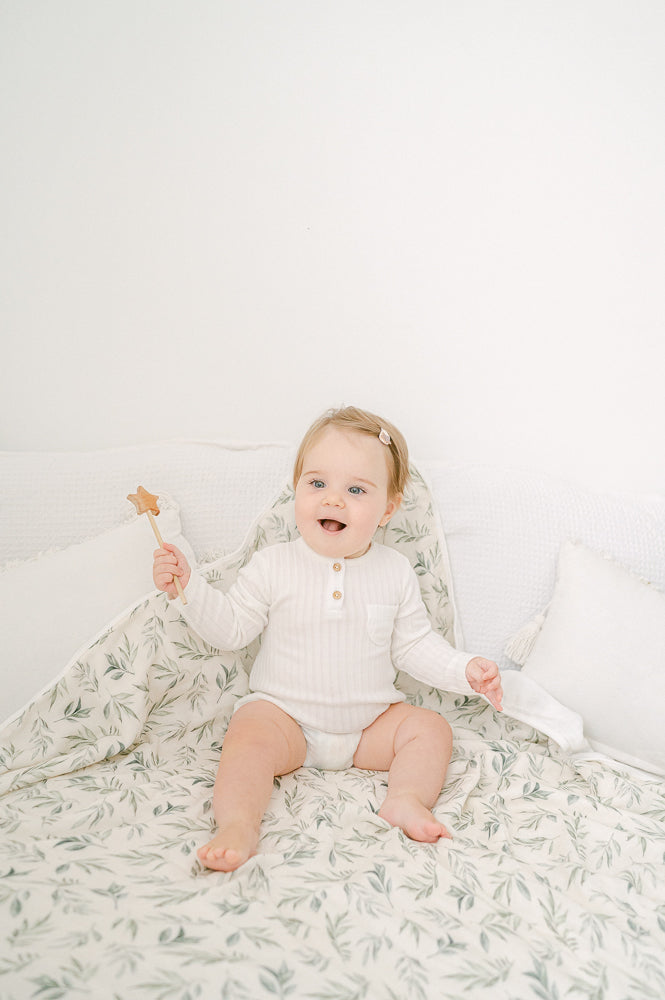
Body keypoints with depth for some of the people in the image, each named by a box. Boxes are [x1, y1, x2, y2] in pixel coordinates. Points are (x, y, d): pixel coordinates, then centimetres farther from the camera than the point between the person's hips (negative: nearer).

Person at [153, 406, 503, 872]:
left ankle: (407, 800, -25)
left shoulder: (395, 572, -1)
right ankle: (238, 825, -34)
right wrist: (188, 586, -17)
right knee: (249, 740, -29)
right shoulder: (273, 565, -6)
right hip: (284, 713, -2)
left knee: (431, 728, -13)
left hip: (371, 720, 3)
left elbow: (414, 645, 4)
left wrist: (466, 670, -8)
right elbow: (230, 629, -5)